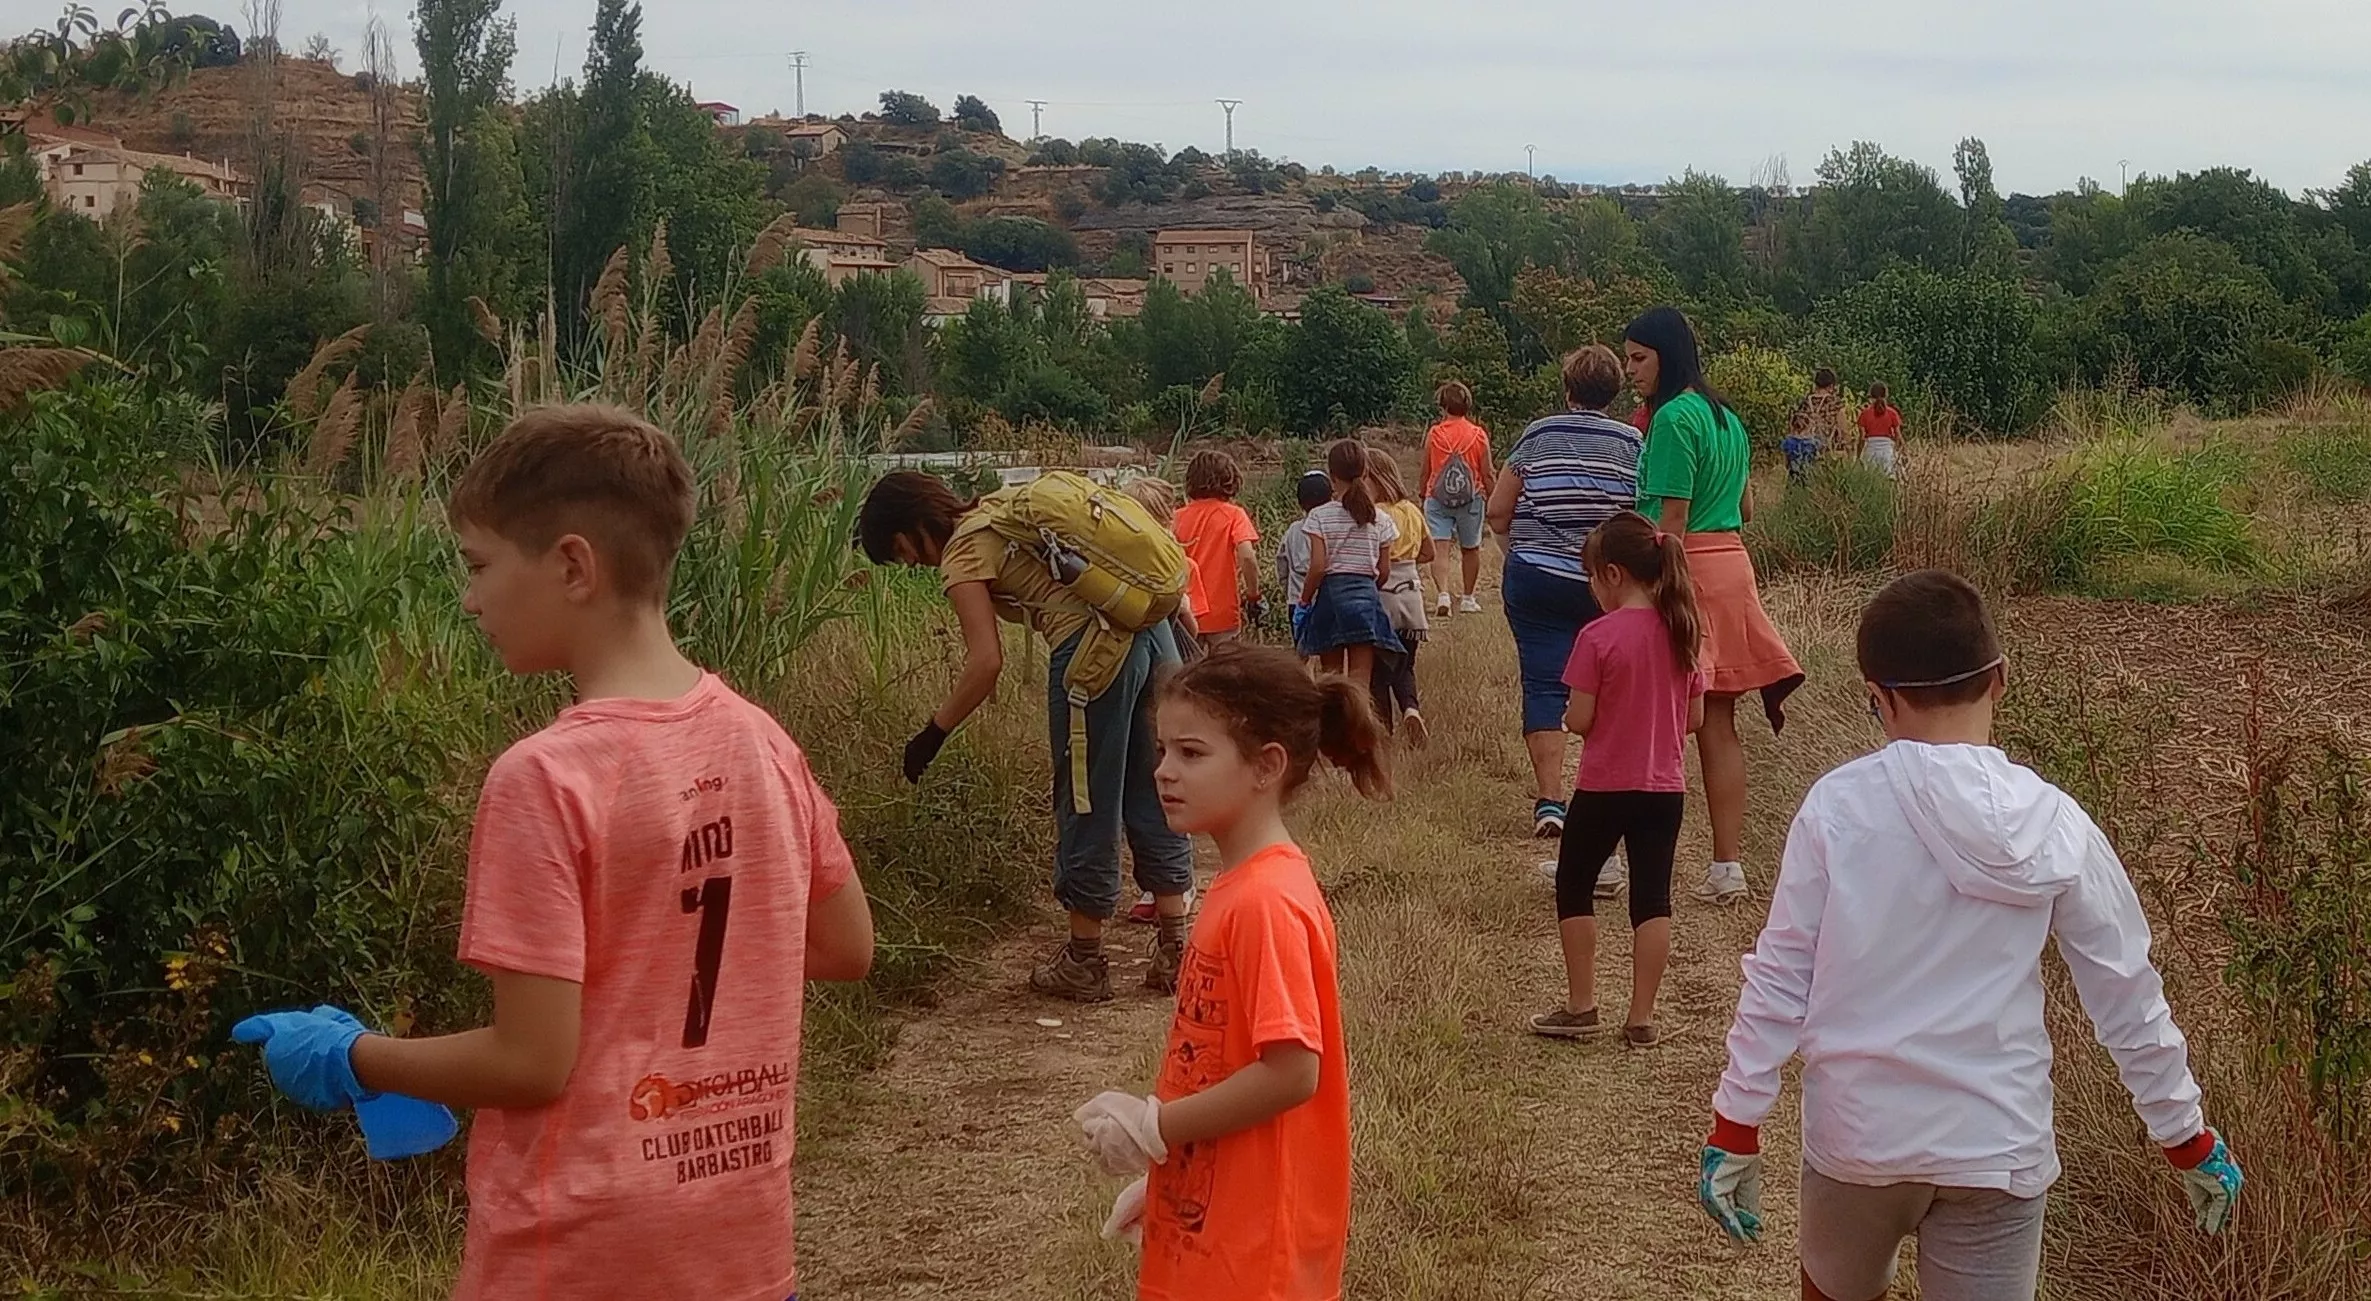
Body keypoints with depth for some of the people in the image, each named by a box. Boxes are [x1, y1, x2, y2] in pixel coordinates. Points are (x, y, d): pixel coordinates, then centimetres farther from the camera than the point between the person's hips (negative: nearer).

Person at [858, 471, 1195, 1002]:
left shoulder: (961, 554, -2)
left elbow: (987, 661, -12)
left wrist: (933, 733, -2)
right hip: (1151, 627, 9)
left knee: (1086, 805, 5)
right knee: (1153, 798, 15)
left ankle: (1084, 962, 17)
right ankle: (1174, 952, 21)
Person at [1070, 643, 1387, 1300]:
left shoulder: (1266, 900, -21)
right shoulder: (1238, 885, 8)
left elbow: (1290, 1072, -25)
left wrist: (1153, 1126, -16)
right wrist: (1163, 1172, 16)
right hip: (1208, 1217, 9)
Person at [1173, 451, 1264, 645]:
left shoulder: (1179, 517, 3)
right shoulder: (1233, 515, -6)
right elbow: (1247, 557, -18)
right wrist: (1253, 595, -6)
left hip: (1188, 612, 3)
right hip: (1223, 613, -3)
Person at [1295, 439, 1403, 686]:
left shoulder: (1320, 516, -6)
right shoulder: (1379, 519, 1)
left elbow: (1318, 567, -11)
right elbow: (1384, 570, 5)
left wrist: (1304, 599, 3)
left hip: (1330, 594, -1)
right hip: (1366, 596, 1)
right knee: (1360, 678, -1)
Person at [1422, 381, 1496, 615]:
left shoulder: (1434, 434, -2)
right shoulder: (1478, 435, -1)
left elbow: (1426, 471, 5)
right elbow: (1487, 474, 1)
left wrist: (1423, 495, 20)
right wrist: (1492, 500, 12)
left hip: (1438, 498, -1)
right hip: (1471, 498, 1)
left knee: (1440, 549, -6)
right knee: (1470, 549, 16)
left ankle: (1443, 595, -25)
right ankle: (1468, 598, 26)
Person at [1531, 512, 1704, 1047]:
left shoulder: (1599, 637, -16)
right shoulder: (1681, 633, 2)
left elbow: (1579, 720, -15)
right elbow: (1695, 718, 6)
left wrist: (1568, 716, 6)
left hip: (1604, 787, -5)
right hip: (1665, 787, 5)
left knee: (1574, 888, 13)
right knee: (1652, 897, 8)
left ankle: (1581, 1007, 15)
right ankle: (1641, 1019, 10)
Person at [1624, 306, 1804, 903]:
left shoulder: (1673, 418, -13)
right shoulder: (1726, 416, 14)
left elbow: (1672, 523, -16)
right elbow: (1745, 507, 21)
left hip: (1686, 570, -8)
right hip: (1733, 565, 8)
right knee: (1717, 725, 9)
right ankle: (1727, 866, 10)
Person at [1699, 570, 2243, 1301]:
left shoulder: (1839, 806, -11)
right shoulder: (2056, 825, -5)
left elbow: (1779, 977, -7)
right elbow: (2127, 998, 1)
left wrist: (1735, 1129, 1)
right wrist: (2190, 1141, 13)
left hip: (1860, 1133, -1)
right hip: (1998, 1145, 1)